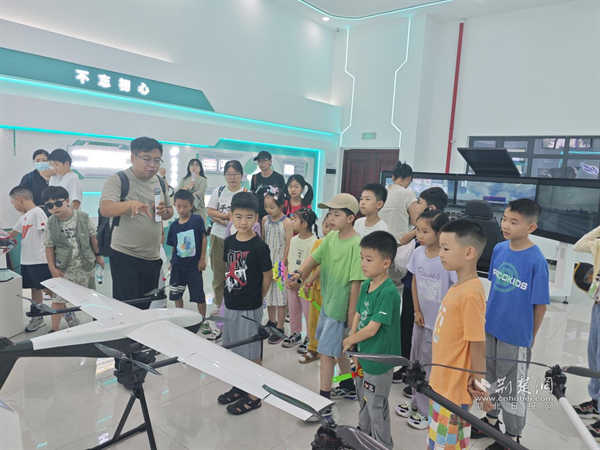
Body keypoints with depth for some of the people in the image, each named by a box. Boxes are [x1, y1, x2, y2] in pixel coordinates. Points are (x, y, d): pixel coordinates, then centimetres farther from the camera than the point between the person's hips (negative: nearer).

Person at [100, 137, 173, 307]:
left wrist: (165, 212, -4)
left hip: (153, 258, 6)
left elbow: (170, 210, 20)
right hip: (125, 256, -5)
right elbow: (105, 209, -24)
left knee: (145, 307, 14)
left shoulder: (160, 182, 9)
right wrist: (131, 203, -42)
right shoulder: (117, 180, -9)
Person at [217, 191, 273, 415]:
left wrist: (255, 300, 0)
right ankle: (239, 386, 39)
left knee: (251, 353, 6)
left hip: (249, 309, -7)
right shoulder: (229, 241, 1)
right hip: (229, 304, 7)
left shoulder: (259, 246, -18)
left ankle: (254, 395, 22)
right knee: (234, 350, 20)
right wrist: (230, 291, 8)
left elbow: (268, 275, -11)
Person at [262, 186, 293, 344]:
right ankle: (271, 322, 34)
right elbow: (262, 239, 11)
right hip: (267, 260, 6)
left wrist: (282, 263, -15)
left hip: (280, 261, -6)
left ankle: (280, 328, 12)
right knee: (269, 291, 16)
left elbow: (289, 245, -13)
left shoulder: (286, 222, -14)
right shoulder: (265, 220, 2)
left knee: (281, 293, 2)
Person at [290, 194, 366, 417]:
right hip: (327, 301, 8)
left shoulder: (357, 244, -21)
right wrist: (299, 273, -21)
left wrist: (352, 316, -17)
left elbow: (356, 281, -20)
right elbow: (314, 258, -1)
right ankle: (349, 387, 42)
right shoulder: (331, 237, 1)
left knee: (326, 352, -3)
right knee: (338, 347, 22)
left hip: (340, 306, -8)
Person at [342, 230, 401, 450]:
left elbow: (371, 329, -25)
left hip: (379, 360, -8)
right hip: (364, 355, 8)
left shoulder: (388, 293, -27)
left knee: (376, 407, 11)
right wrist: (354, 348, -3)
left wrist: (349, 341, -11)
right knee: (364, 401, 27)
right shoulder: (365, 285, -1)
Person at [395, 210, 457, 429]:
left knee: (432, 366, 9)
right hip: (422, 319, 6)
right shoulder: (418, 253, -5)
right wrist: (417, 311, 2)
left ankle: (427, 411, 30)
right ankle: (416, 402, 40)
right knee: (416, 362, 20)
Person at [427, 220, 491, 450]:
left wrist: (479, 384, -14)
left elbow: (478, 343, -21)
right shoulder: (458, 286, 2)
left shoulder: (471, 293, -26)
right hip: (441, 383, 9)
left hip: (455, 389, -9)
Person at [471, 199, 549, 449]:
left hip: (516, 335, -5)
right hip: (491, 327, 5)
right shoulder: (499, 249, -5)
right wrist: (491, 315, 11)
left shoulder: (536, 261, -21)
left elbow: (540, 304, -13)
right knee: (491, 378, 22)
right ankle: (491, 420, 45)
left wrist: (530, 336, -3)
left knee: (513, 387, 13)